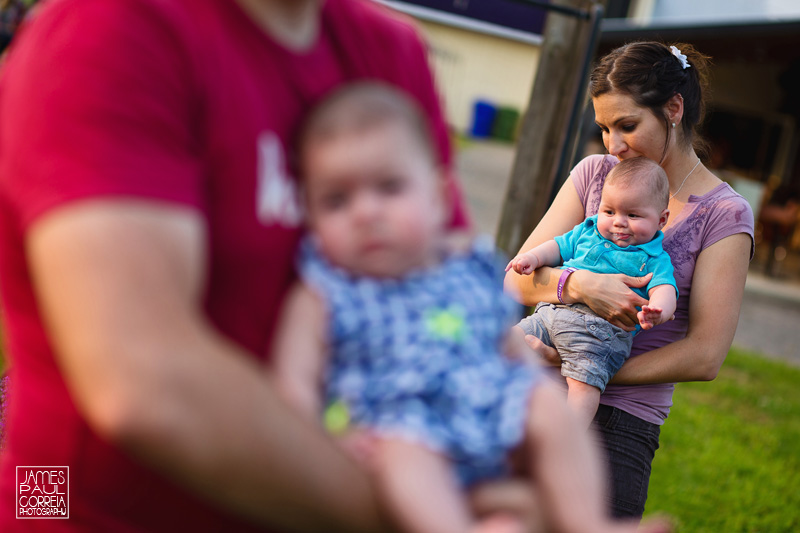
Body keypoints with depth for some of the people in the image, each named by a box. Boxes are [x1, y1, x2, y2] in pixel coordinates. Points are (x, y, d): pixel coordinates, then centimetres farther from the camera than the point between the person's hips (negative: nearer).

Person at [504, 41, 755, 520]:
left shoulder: (724, 214, -2)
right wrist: (579, 285, -19)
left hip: (621, 421, -3)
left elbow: (704, 356, -8)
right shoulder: (596, 173, 9)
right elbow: (519, 279, 3)